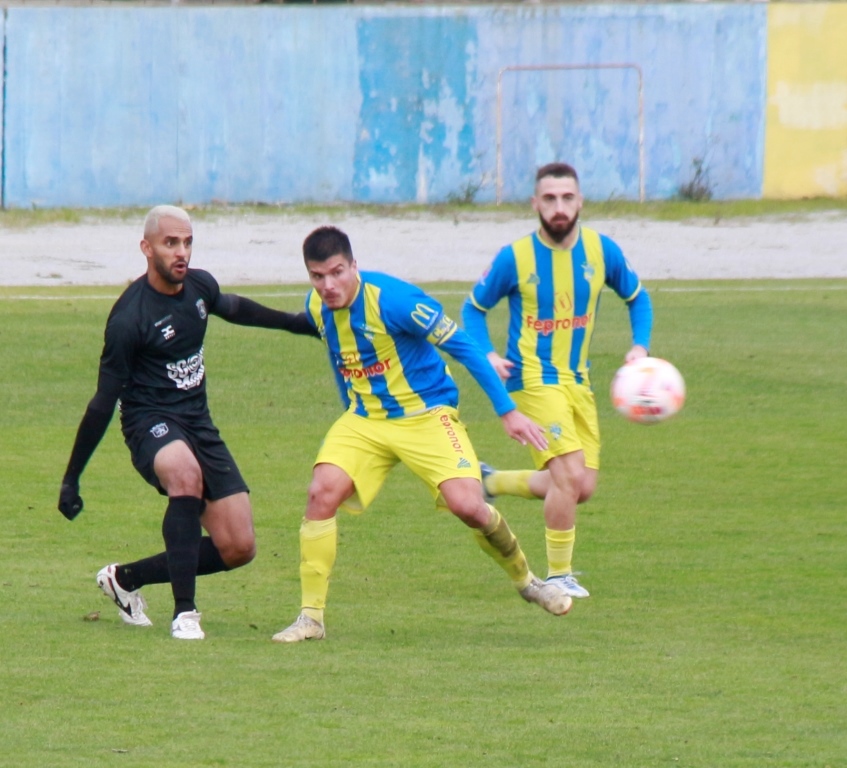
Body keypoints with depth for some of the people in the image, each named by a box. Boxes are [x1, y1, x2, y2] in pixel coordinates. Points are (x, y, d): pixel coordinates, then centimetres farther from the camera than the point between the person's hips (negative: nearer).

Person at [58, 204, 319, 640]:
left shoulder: (199, 285, 1)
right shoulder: (129, 317, -19)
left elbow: (231, 308, 27)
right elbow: (104, 401, -14)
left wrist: (294, 323, 37)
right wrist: (71, 478, -12)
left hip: (198, 424, 7)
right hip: (150, 423, -7)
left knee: (238, 548, 0)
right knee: (186, 473, -41)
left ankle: (125, 579, 19)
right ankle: (184, 613, -35)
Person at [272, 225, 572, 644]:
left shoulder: (392, 299, -23)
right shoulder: (316, 308, -4)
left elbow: (461, 346, -16)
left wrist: (507, 411, -14)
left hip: (425, 413, -5)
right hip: (364, 418, 5)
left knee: (466, 504, -19)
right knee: (322, 491, -19)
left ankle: (525, 580, 12)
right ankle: (310, 617, -11)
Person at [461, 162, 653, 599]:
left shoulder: (602, 251, 0)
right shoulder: (514, 258, -9)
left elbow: (637, 298, 16)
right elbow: (474, 307, 5)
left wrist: (640, 346, -1)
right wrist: (487, 356, -12)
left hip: (577, 380, 5)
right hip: (534, 379, -5)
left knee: (582, 488, 4)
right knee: (570, 474, -18)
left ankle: (491, 482, 28)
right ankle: (558, 576, -2)